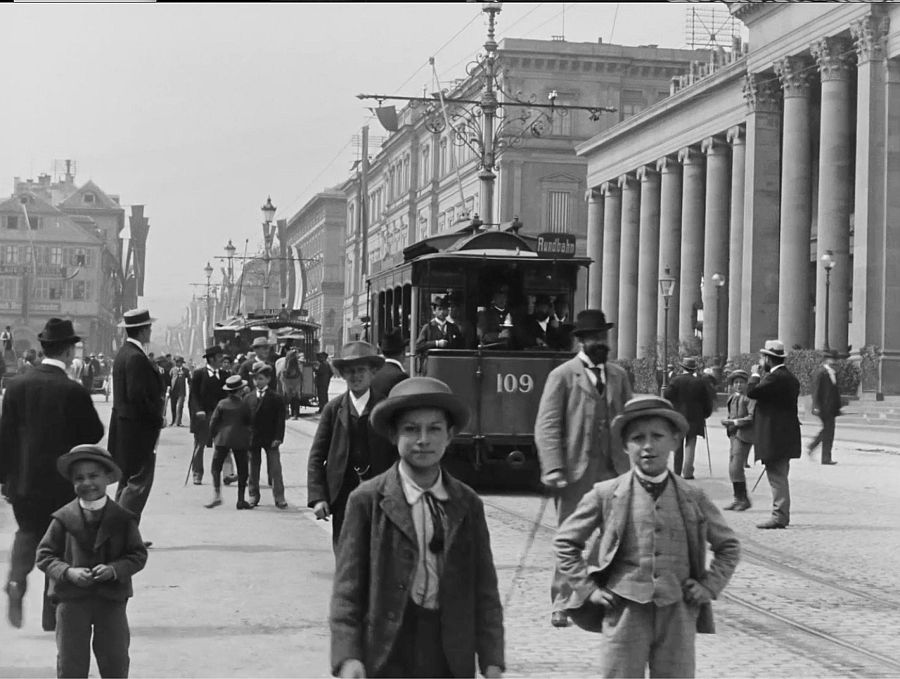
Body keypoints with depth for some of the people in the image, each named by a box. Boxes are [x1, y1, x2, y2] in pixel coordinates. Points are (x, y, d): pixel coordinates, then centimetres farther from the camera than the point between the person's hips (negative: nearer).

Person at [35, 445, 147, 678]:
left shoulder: (122, 518, -3)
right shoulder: (63, 518, -3)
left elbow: (138, 555, -2)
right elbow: (45, 555, -1)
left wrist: (114, 570, -19)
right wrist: (68, 572, -18)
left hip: (112, 599, 0)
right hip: (71, 600, 0)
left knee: (115, 659, 10)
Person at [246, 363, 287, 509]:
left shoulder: (276, 398, -3)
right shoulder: (248, 398, 5)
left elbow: (280, 419, -5)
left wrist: (278, 438, -13)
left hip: (270, 439, -2)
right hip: (252, 437, 3)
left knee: (275, 469, -2)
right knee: (253, 469, 10)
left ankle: (279, 497, 1)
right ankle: (253, 495, 20)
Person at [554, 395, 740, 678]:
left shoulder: (692, 498, 5)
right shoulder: (606, 494, -1)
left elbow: (729, 546, 18)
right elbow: (565, 542, 7)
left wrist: (710, 585, 5)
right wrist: (587, 588, 0)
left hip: (677, 614, 2)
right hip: (624, 611, -2)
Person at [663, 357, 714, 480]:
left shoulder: (676, 380, -6)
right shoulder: (701, 382, -4)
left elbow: (667, 395, -9)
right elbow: (708, 400, -1)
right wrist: (705, 414, 11)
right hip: (695, 418, 0)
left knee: (678, 446, 13)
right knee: (690, 444, 4)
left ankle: (677, 472, 16)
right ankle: (688, 472, -3)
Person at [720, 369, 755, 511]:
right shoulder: (732, 397, 15)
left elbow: (752, 417, -18)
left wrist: (734, 422, -19)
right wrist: (727, 421, 4)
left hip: (744, 435, -8)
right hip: (734, 434, 8)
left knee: (736, 468, -12)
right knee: (732, 469, 9)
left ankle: (743, 499, -2)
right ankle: (739, 499, 18)